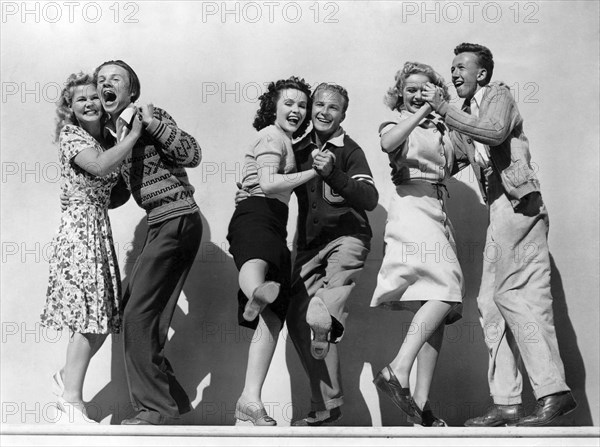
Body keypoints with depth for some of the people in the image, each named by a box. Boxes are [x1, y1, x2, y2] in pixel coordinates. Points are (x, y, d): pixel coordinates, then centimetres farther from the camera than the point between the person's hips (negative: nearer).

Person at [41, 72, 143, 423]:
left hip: (100, 230, 8)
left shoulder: (103, 139, 17)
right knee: (91, 318, -10)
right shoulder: (71, 135, -7)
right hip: (80, 228, -8)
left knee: (102, 317, 8)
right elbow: (100, 166, -25)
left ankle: (67, 379, 26)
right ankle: (72, 401, -2)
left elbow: (113, 187, 15)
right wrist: (134, 134, -16)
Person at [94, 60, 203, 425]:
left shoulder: (150, 115, -6)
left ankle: (157, 408, -4)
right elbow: (117, 192, 23)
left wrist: (154, 124, -20)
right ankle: (173, 400, 17)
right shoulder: (111, 132, 17)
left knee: (137, 315, -10)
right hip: (162, 224, 9)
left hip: (176, 220, -9)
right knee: (139, 315, 9)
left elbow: (193, 155, -15)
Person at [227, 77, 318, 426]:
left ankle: (251, 401, -7)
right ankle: (256, 293, -83)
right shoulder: (272, 135, 5)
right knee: (257, 261, -46)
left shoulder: (285, 141, 34)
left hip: (274, 226, 9)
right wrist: (314, 171, -4)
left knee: (273, 316, -3)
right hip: (255, 218, -9)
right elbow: (268, 183, -11)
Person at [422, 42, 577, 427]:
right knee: (491, 303, 4)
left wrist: (445, 110, -14)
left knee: (515, 296, -15)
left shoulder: (499, 96, 3)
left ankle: (554, 392, -15)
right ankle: (506, 404, 5)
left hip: (517, 203, -9)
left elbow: (496, 132, -19)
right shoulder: (469, 113, 25)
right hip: (501, 210, 9)